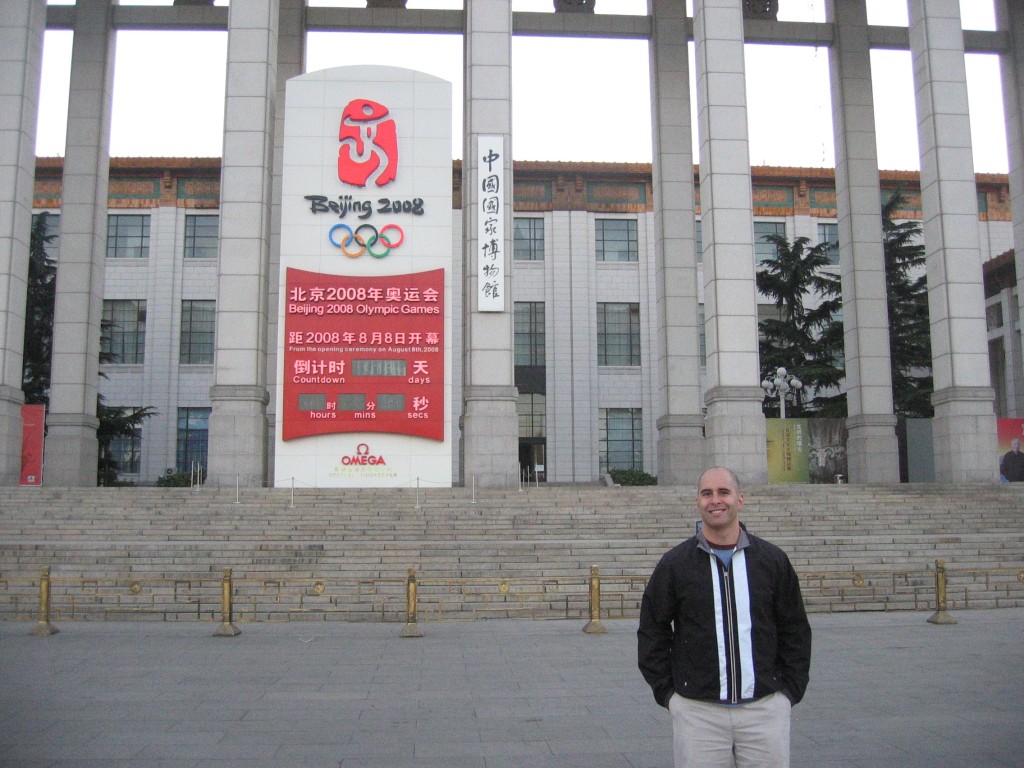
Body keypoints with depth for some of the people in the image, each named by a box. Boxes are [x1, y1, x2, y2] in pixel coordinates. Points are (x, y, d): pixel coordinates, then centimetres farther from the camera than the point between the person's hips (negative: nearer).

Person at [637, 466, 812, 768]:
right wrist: (667, 692, 0)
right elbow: (652, 633, 5)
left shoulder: (772, 560, 5)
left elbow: (795, 630, 10)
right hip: (696, 710, -1)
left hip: (766, 707, 1)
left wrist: (789, 689, 4)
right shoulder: (675, 563, 0)